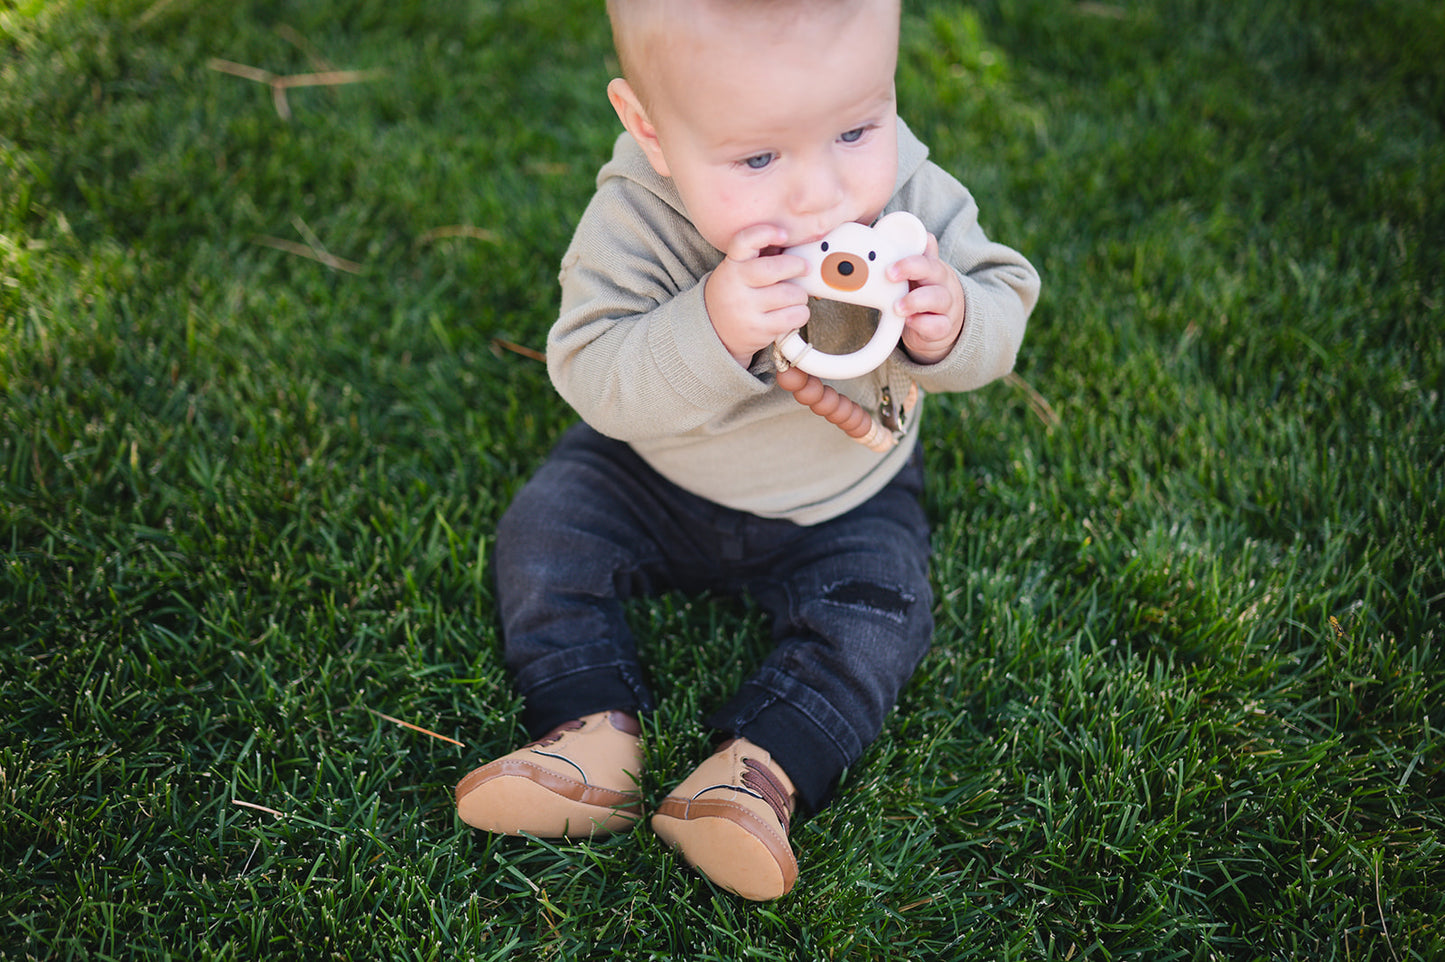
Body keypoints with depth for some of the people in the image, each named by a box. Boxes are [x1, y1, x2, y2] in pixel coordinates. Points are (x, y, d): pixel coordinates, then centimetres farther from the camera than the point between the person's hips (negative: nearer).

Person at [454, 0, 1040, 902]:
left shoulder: (912, 202, -27)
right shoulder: (634, 220, -32)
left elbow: (1004, 300, -16)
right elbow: (591, 376, -37)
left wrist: (949, 328, -41)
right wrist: (710, 330, -54)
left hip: (843, 502, 0)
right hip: (653, 481, 0)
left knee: (878, 608, -18)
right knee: (546, 528, -10)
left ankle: (763, 770, -15)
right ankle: (596, 732, -9)